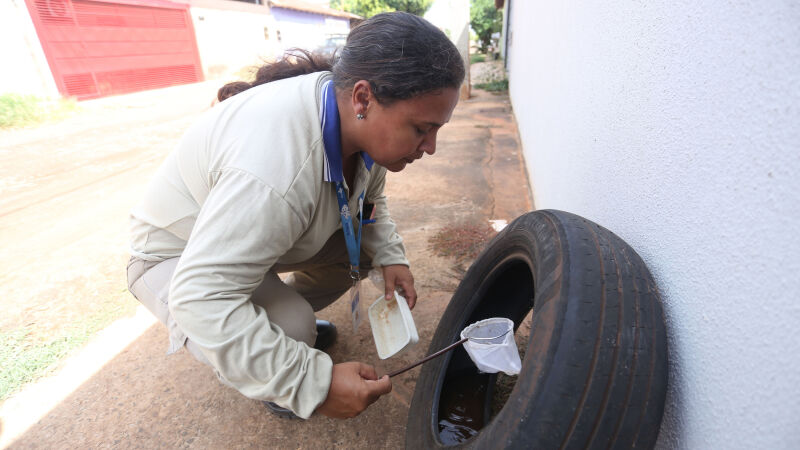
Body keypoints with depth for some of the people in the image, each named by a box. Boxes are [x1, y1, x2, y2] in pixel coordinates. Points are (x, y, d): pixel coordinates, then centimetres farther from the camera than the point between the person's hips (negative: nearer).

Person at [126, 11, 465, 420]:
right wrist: (315, 384, -37)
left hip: (268, 229, 7)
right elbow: (202, 298, -39)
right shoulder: (278, 161, -42)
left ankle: (293, 316, 17)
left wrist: (389, 256, -11)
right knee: (292, 329, -30)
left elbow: (370, 199, 5)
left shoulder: (359, 121, -15)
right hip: (177, 256, -7)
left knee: (363, 243, -6)